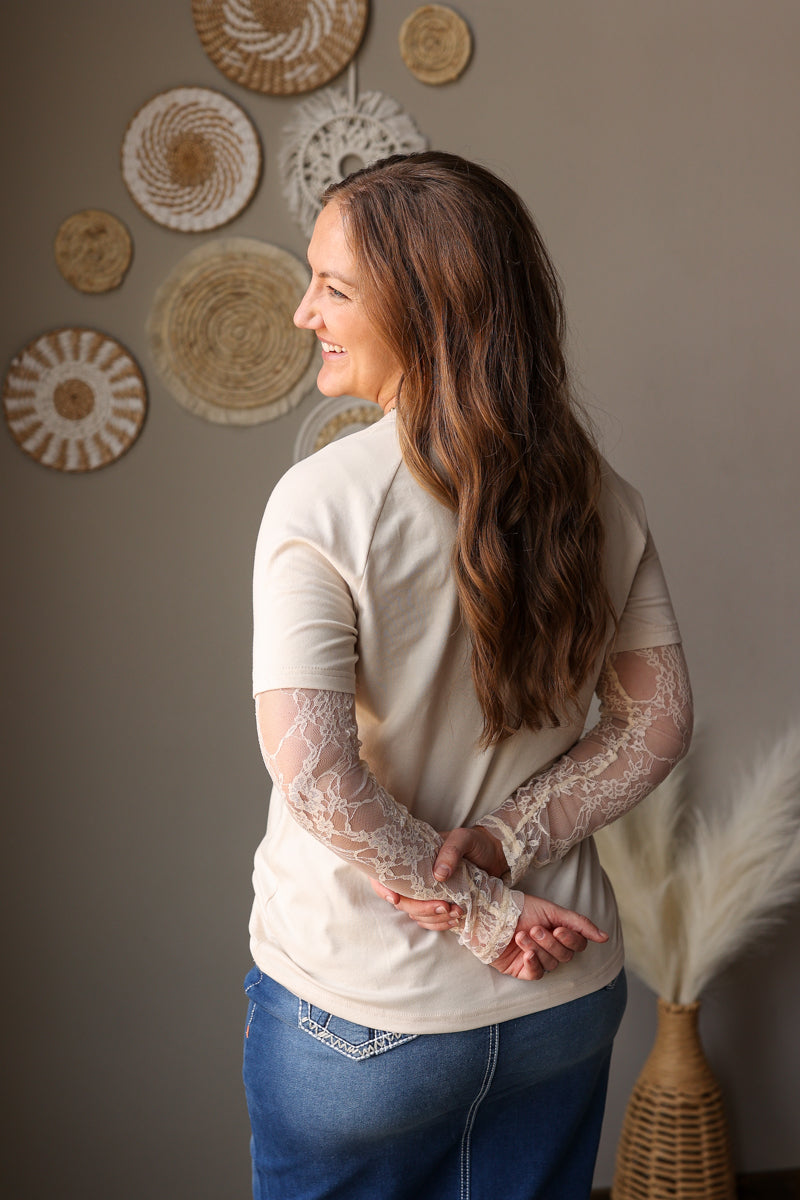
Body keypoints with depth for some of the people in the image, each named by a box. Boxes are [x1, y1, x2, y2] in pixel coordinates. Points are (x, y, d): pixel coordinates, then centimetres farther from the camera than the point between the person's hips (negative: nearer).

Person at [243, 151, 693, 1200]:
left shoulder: (322, 500, -21)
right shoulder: (594, 491, -4)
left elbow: (313, 773, -25)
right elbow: (658, 723, -1)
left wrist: (479, 908, -15)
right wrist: (507, 842, -9)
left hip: (357, 1014, -4)